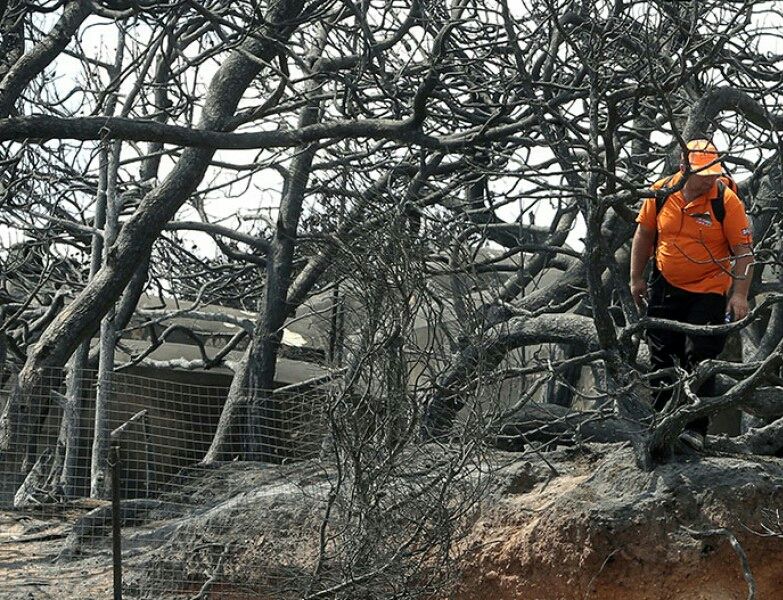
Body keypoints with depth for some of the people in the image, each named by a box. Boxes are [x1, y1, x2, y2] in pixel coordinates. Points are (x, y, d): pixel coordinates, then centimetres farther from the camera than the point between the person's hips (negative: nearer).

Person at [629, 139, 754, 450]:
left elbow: (743, 251, -13)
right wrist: (636, 279, 7)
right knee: (662, 356, 11)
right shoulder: (660, 192, -7)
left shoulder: (727, 200, -16)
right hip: (665, 287, 4)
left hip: (708, 292, -4)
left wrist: (739, 295, -20)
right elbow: (644, 235, 7)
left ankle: (695, 428, -3)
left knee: (699, 358, -7)